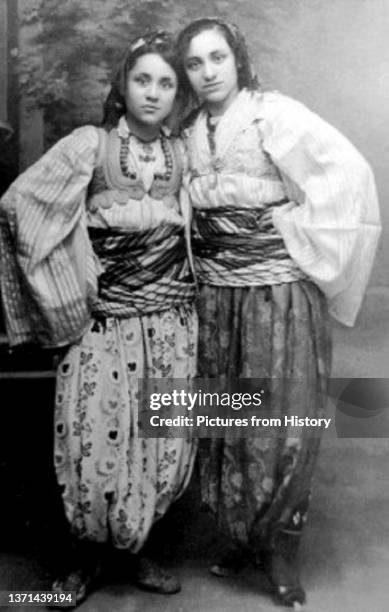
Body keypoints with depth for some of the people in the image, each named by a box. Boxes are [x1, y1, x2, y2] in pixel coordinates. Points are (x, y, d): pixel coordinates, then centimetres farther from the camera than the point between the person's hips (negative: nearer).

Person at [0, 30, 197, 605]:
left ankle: (139, 548, 30)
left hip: (171, 320, 4)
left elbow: (192, 224, 20)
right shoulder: (90, 144, -4)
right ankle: (86, 552, 25)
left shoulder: (182, 152, 8)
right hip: (104, 318, -3)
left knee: (165, 441, 7)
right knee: (95, 441, -1)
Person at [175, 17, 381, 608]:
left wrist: (302, 237, -12)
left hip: (280, 288, -4)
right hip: (214, 291, 5)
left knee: (281, 421, 0)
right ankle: (240, 536, 28)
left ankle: (280, 548, 18)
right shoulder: (188, 133, 9)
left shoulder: (275, 113, -6)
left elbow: (348, 170, -13)